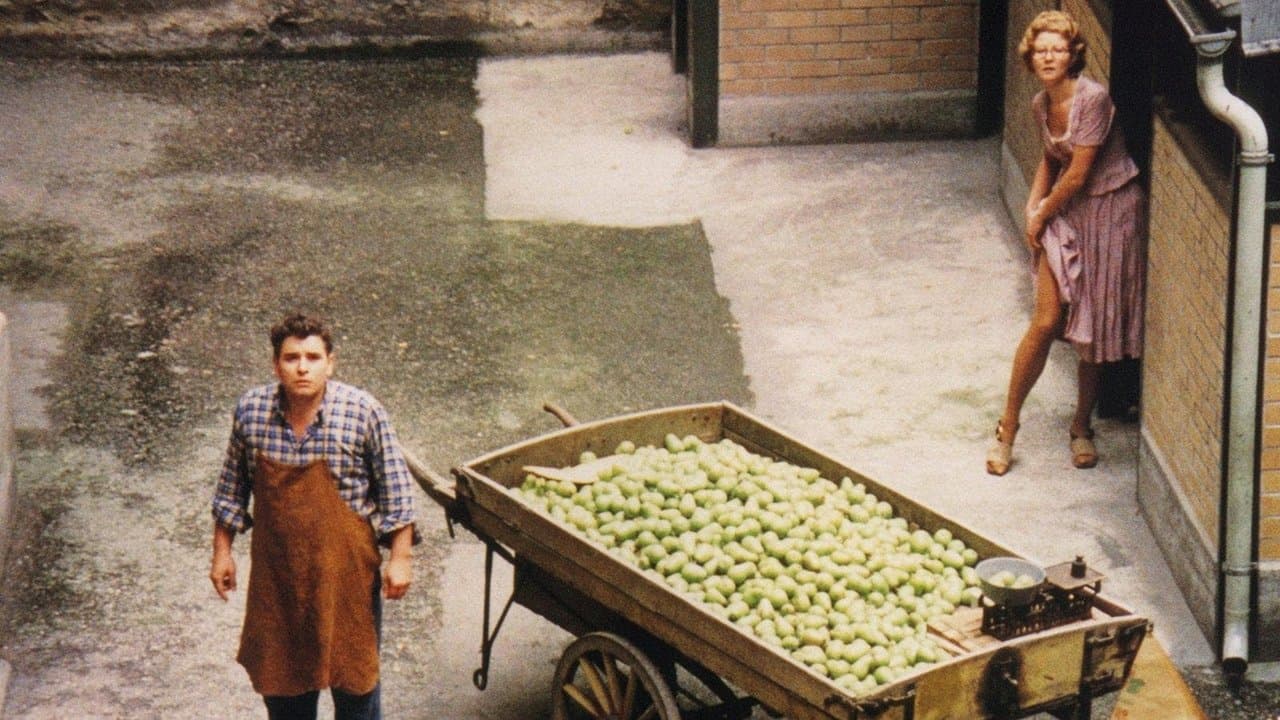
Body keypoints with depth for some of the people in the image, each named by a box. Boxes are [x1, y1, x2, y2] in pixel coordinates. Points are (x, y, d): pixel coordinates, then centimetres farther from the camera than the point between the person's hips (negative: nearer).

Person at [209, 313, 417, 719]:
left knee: (353, 669, 9)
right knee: (280, 671, 16)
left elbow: (395, 489, -7)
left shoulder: (362, 412, -15)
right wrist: (222, 551, 7)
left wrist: (400, 557, -8)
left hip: (344, 564, -2)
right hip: (275, 566, 3)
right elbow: (232, 487, 6)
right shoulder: (250, 411, -7)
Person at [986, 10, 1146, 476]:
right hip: (1065, 213, 5)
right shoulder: (1041, 105, 3)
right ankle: (1008, 426, 7)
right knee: (1046, 321, -3)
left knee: (1092, 328, 5)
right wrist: (1033, 206, 5)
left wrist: (1042, 216, -5)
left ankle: (1082, 427, 22)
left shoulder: (1093, 99, -21)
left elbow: (1077, 174, -18)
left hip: (1108, 212, -5)